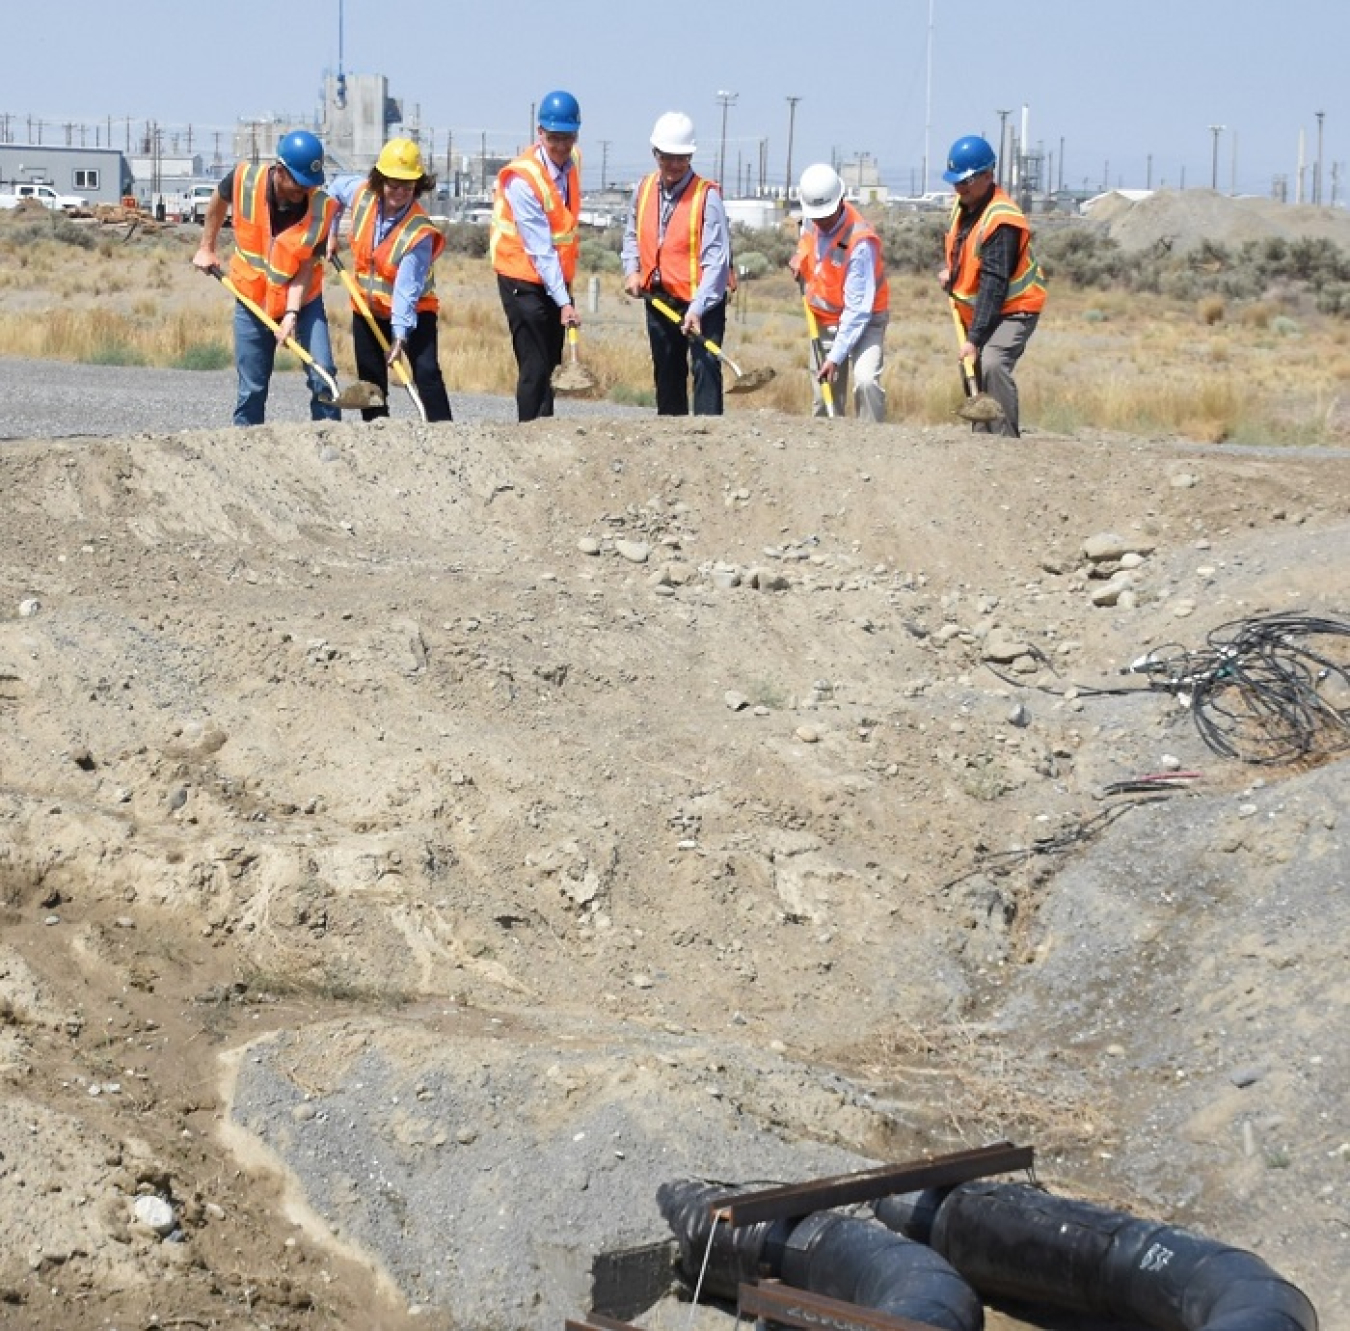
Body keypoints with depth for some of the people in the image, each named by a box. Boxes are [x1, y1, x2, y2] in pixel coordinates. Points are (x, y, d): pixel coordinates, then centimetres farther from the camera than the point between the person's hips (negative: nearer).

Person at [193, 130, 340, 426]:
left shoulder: (323, 209, -21)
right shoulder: (244, 180, -18)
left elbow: (305, 269, -19)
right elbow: (219, 201, 7)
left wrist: (292, 314, -29)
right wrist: (206, 248, 13)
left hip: (303, 301, -1)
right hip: (251, 300, 1)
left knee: (322, 375, -12)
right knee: (251, 389, 5)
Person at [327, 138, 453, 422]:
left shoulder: (420, 231, -26)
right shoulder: (361, 193, -11)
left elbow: (407, 288, -30)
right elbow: (336, 187, 15)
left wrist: (400, 334, -36)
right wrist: (330, 233, 13)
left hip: (413, 310, -5)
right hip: (367, 307, 5)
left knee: (427, 373, -19)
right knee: (371, 383, 8)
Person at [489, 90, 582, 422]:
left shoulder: (573, 161, 2)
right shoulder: (522, 179, -21)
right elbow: (540, 248, -24)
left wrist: (565, 293, 12)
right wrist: (564, 302, -28)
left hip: (556, 278, 7)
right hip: (524, 281, -7)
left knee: (551, 365, 9)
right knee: (534, 368, -10)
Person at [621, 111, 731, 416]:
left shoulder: (707, 196, -16)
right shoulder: (644, 189, 2)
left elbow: (716, 259, -20)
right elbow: (632, 235, 20)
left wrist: (697, 308, -28)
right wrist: (632, 270, 1)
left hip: (702, 302, -6)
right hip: (659, 299, 6)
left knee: (705, 368, -15)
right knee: (666, 372, 15)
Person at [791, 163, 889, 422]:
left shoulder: (860, 241, -29)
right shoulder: (810, 221, -7)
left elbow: (858, 308, -29)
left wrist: (836, 356, -30)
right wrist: (799, 259, 4)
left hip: (865, 320, -7)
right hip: (824, 320, 7)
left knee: (866, 381, -28)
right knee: (823, 395, 7)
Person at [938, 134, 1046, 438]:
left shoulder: (1002, 221, -26)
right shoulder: (963, 205, 2)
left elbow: (994, 285, -30)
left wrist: (974, 338, -33)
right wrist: (948, 270, 1)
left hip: (1013, 309, -10)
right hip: (976, 310, 10)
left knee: (992, 364, -30)